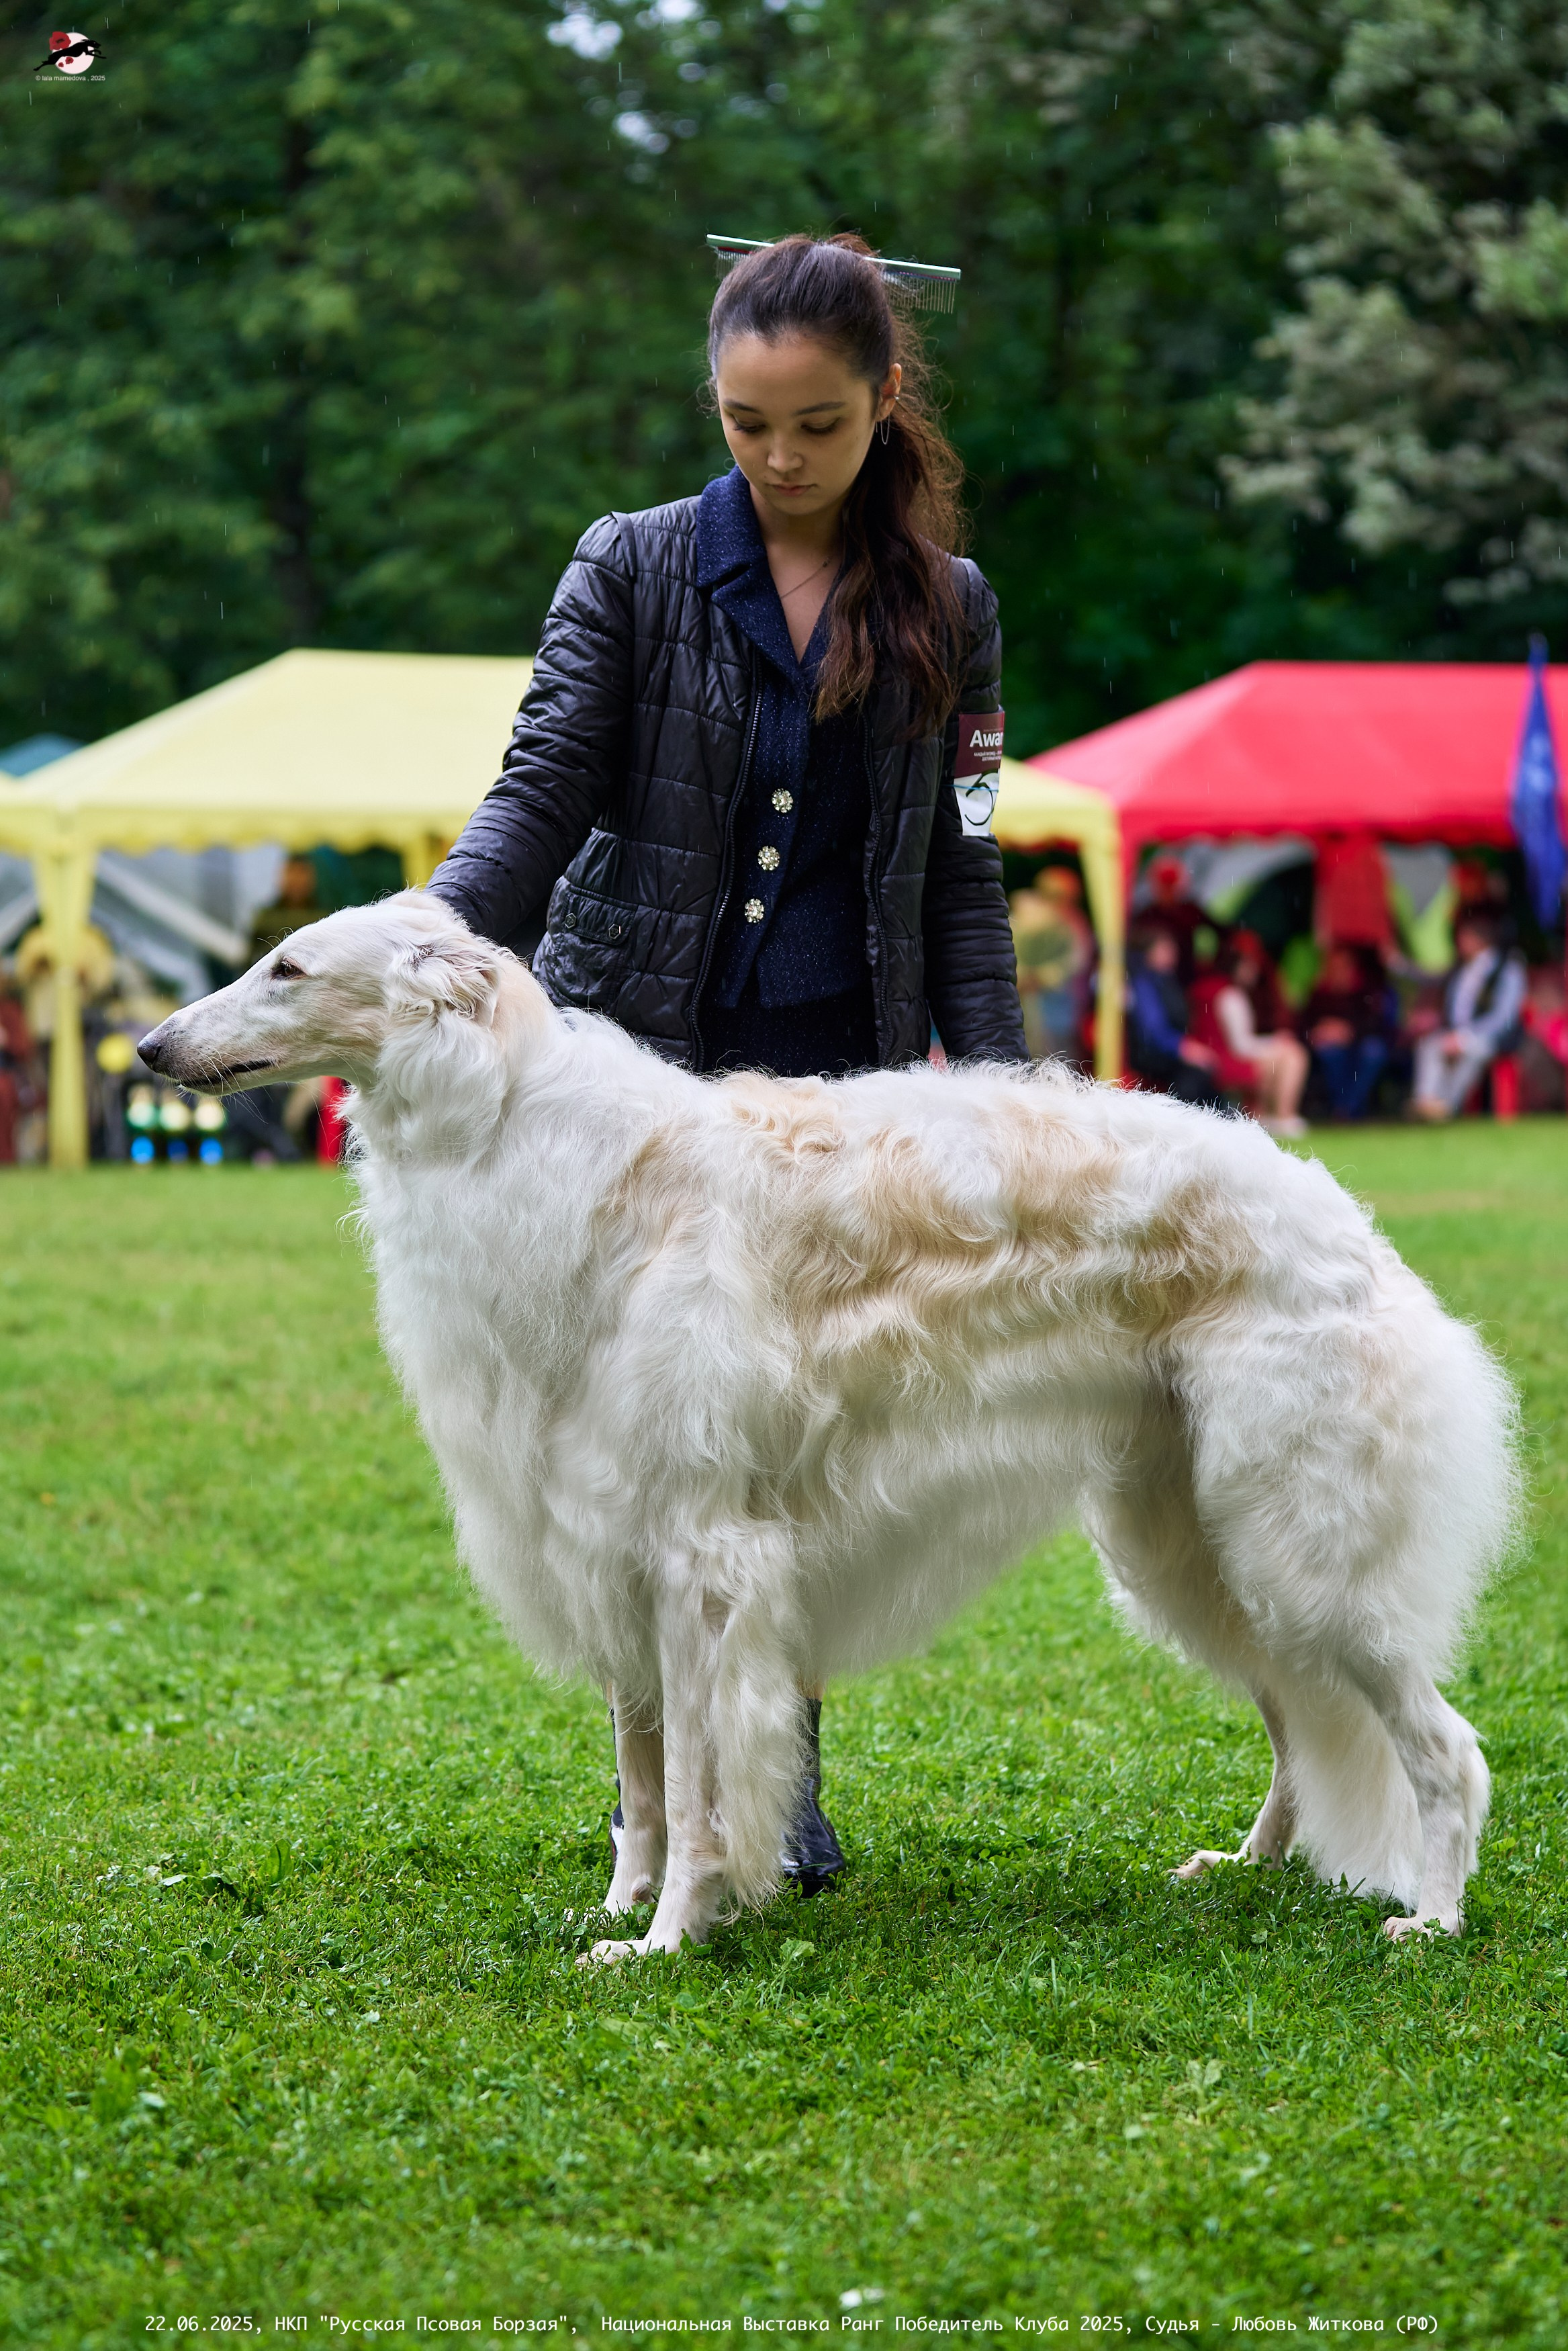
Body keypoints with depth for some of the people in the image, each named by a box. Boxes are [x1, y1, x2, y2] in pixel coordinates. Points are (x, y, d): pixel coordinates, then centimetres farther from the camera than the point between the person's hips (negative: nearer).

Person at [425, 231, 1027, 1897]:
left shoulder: (948, 611, 8)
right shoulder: (635, 572, 3)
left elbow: (957, 881, 9)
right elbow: (541, 796, -4)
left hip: (836, 1080, 1)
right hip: (634, 1069, -1)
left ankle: (777, 1781, 14)